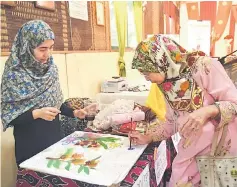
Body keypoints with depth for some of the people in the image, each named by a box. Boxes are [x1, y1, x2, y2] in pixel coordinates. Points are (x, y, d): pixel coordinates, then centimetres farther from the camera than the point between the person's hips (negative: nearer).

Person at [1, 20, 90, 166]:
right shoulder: (14, 74, -17)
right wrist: (36, 113, -29)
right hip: (30, 143, -5)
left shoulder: (50, 67, -2)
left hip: (54, 135, 5)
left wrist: (73, 113, -5)